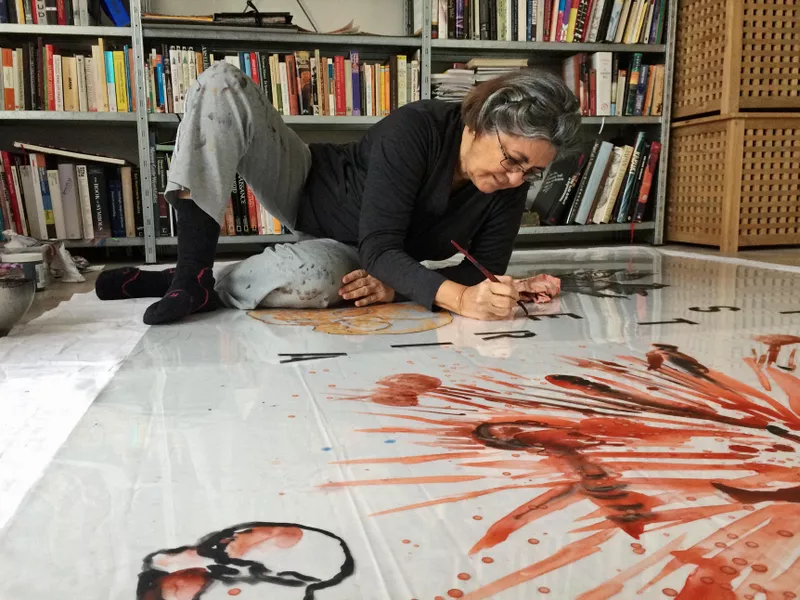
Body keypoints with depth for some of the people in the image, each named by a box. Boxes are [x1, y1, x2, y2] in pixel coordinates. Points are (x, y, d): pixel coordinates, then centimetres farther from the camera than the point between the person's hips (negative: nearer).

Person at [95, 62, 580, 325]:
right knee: (222, 84, -25)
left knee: (313, 279, -41)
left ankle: (202, 288, -16)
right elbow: (379, 247, -32)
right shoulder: (414, 129, -28)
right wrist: (457, 297, -49)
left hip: (347, 256, 1)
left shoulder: (508, 193, -16)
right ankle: (192, 270, -29)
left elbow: (485, 273, -11)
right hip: (307, 191, -1)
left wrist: (398, 286, -29)